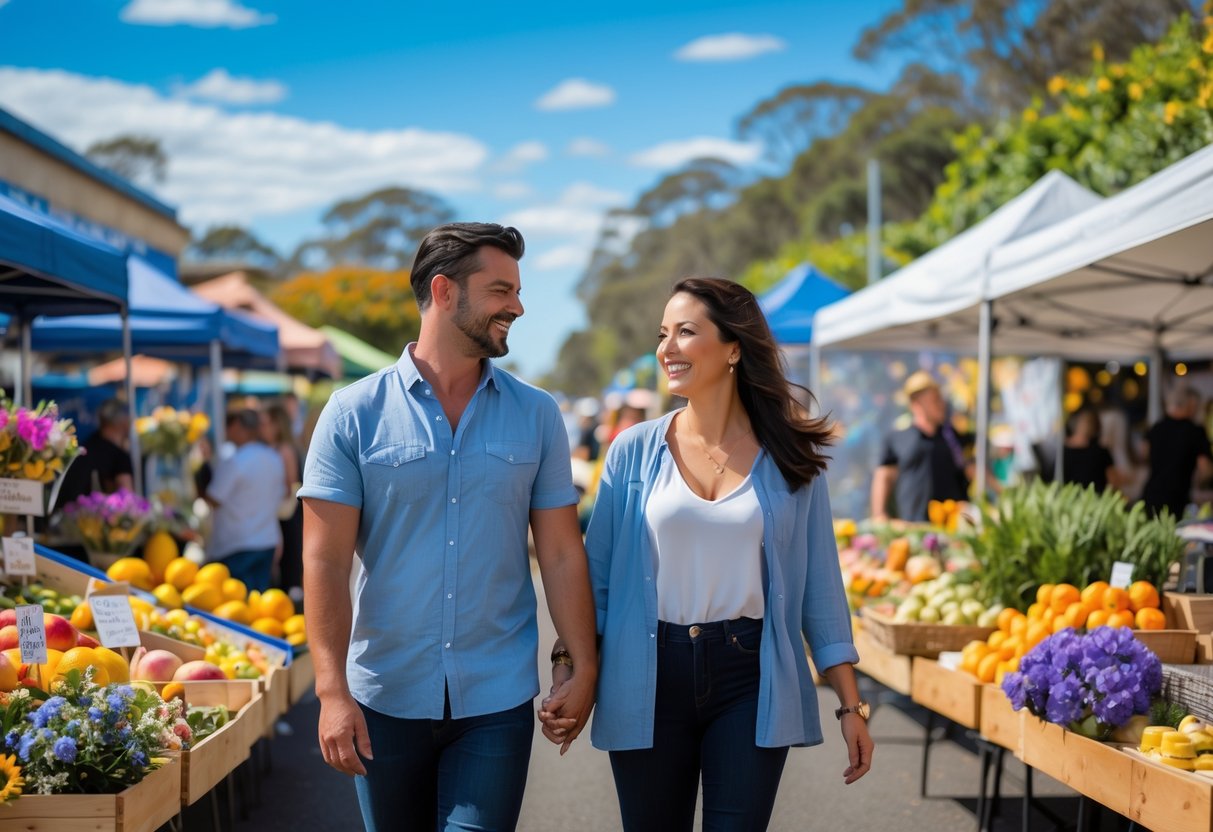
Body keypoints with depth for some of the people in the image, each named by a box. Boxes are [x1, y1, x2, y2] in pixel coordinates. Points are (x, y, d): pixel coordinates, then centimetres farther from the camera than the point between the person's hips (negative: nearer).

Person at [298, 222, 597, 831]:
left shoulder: (537, 416, 4)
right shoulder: (354, 414, -3)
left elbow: (561, 555, 6)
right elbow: (325, 562, -7)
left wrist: (583, 667, 0)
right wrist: (332, 690, -15)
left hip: (497, 699, 1)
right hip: (386, 698, 0)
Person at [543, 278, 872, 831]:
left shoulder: (790, 458, 0)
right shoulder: (634, 452, 0)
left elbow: (820, 584, 3)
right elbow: (596, 573, 4)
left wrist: (850, 705, 2)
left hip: (751, 681, -1)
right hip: (648, 682, 1)